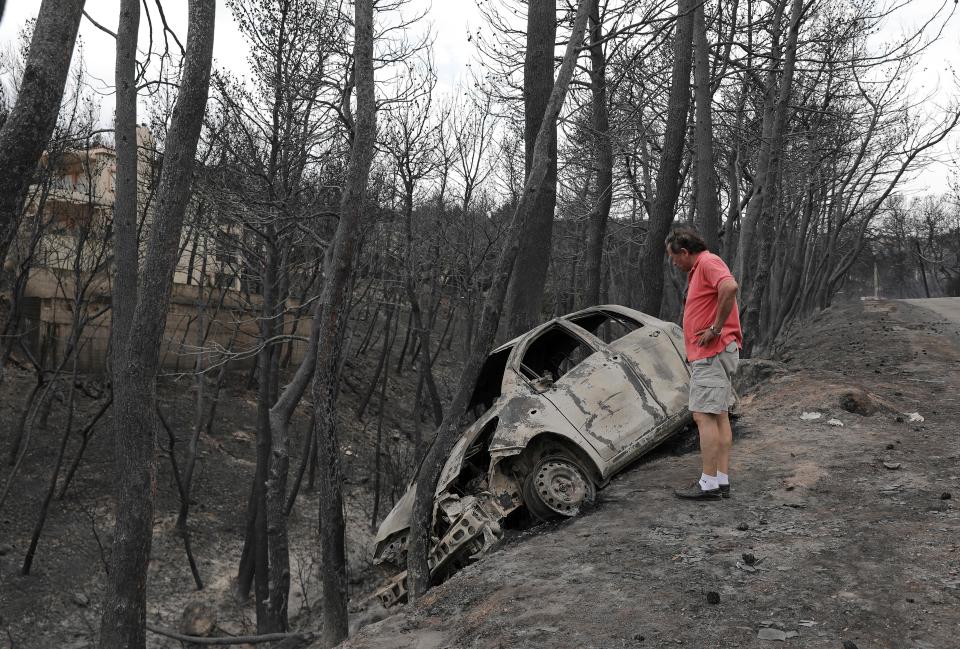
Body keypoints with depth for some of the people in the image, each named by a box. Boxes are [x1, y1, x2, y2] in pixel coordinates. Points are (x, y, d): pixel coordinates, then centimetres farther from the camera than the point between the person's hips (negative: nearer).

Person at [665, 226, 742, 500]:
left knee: (704, 416, -10)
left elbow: (730, 287, -32)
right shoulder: (698, 269, 20)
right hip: (710, 354, 11)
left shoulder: (708, 262, -12)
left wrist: (716, 328, -24)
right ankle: (722, 480, 13)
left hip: (712, 353, -11)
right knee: (719, 416, 9)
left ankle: (709, 484, -9)